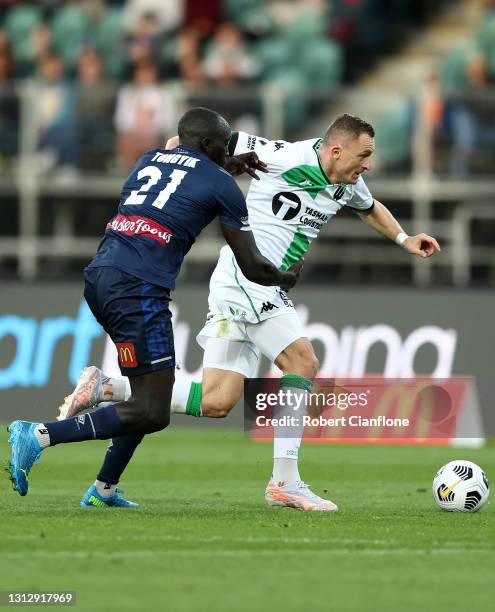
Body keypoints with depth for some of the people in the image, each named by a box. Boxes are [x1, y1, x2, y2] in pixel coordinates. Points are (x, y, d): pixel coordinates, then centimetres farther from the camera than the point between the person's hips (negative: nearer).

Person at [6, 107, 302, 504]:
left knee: (152, 392, 22)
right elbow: (252, 268, 11)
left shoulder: (149, 160, 22)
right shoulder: (221, 185, 5)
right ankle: (40, 436, -18)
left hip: (98, 278, 8)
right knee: (152, 414, -7)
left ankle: (104, 489, 20)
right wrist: (286, 278, 31)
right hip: (138, 289, -8)